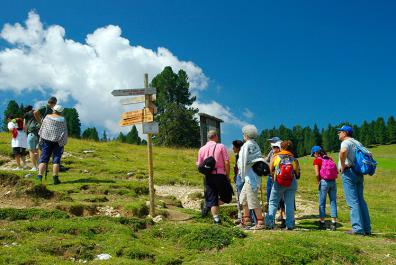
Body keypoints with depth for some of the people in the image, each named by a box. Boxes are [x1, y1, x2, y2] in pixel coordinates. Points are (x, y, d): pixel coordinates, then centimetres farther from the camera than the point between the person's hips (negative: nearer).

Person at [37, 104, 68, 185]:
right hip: (58, 141, -1)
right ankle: (55, 178, 1)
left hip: (46, 139, 1)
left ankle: (40, 176, -7)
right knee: (56, 160, 3)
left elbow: (42, 128, 6)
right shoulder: (62, 119, -1)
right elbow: (64, 132, -2)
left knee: (44, 158, 4)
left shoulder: (47, 117, 3)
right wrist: (63, 143, 4)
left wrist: (41, 139, 14)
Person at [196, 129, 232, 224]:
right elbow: (226, 163, -6)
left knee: (212, 199, 8)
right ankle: (208, 206, -5)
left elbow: (199, 165, 9)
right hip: (220, 175, -3)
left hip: (208, 176, 4)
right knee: (227, 197, 11)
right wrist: (228, 176, 2)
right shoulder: (221, 146, -1)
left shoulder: (202, 149, 9)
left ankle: (216, 218, -2)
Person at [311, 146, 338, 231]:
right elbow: (336, 171, 9)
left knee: (322, 203, 5)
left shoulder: (317, 160, -1)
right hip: (333, 182, 4)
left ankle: (322, 222, 8)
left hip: (324, 182, -4)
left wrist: (318, 181, 5)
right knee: (333, 202, 7)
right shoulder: (329, 158, 14)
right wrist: (333, 178, 13)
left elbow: (317, 174, -11)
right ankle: (334, 223, 7)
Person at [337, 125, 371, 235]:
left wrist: (342, 166, -19)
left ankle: (358, 228, -10)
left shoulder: (346, 142, -7)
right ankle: (367, 228, 12)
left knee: (353, 201, -8)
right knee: (361, 200, 11)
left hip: (349, 173, -8)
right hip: (359, 174, 8)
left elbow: (343, 152, -31)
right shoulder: (358, 143, 20)